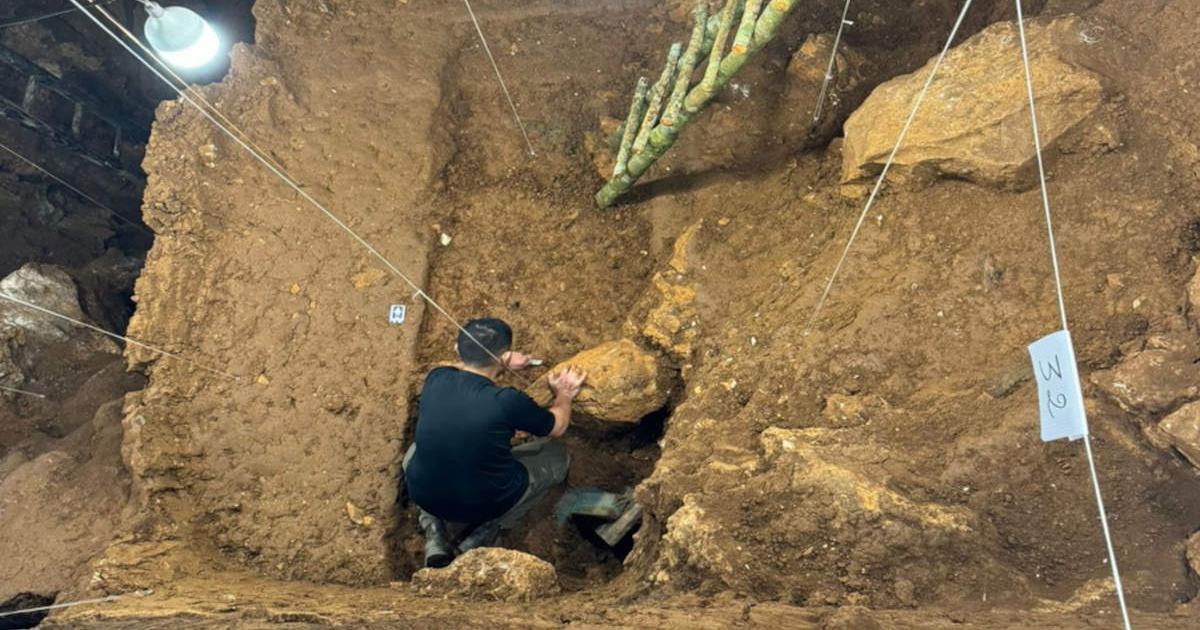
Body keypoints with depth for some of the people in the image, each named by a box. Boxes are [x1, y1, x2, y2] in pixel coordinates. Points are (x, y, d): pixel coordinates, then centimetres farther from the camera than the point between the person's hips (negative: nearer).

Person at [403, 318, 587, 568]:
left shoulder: (435, 379, -11)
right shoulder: (508, 401, -23)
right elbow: (557, 427, -1)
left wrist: (503, 364, 24)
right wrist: (564, 395, 17)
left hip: (423, 496, 4)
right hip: (484, 504, -4)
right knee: (557, 456, 16)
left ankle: (434, 535, 15)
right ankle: (478, 541, 8)